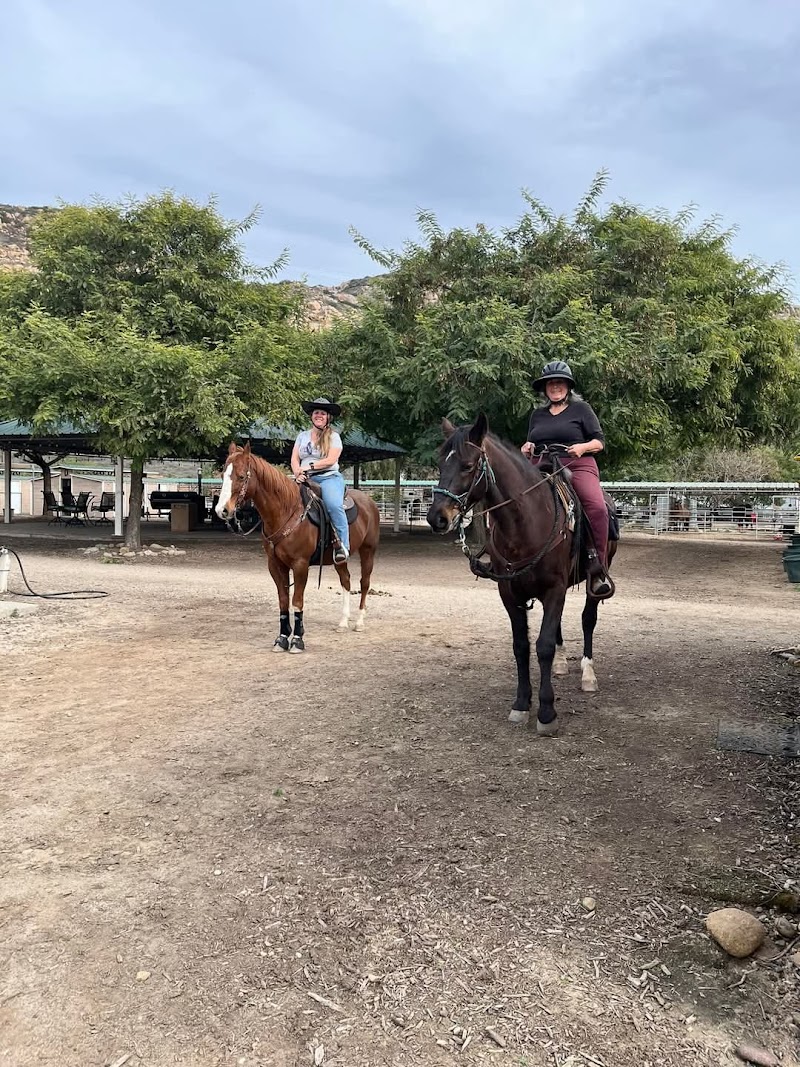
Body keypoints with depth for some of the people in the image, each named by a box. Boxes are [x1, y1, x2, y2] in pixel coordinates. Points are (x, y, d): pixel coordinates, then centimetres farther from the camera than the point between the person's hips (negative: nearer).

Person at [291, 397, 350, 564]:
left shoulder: (333, 436, 7)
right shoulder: (302, 435, 20)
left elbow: (331, 460, -6)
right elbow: (294, 459, 11)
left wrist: (310, 466, -14)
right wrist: (297, 473, -10)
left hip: (329, 477, -4)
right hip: (305, 480, 4)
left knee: (334, 505, -33)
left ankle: (342, 545, -30)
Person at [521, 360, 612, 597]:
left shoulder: (581, 409, 14)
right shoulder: (537, 414, 24)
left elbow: (599, 442, 10)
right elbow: (531, 444, 32)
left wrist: (582, 447, -11)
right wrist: (527, 448, 8)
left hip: (578, 466, -4)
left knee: (597, 507, -31)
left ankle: (598, 568, -28)